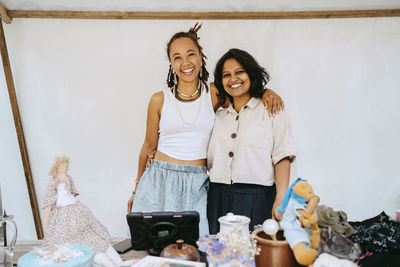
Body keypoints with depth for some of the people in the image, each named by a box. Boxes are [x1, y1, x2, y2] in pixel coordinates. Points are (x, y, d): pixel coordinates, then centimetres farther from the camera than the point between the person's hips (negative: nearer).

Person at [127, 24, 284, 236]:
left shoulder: (213, 94, 3)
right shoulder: (160, 100, 1)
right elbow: (149, 146, 10)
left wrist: (267, 92, -3)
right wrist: (137, 189, 17)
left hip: (197, 186, 1)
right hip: (160, 181, 0)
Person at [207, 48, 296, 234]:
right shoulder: (219, 117, 17)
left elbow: (282, 158, -4)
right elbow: (209, 160, 18)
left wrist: (280, 199, -14)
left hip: (257, 199, -3)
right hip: (219, 198, 4)